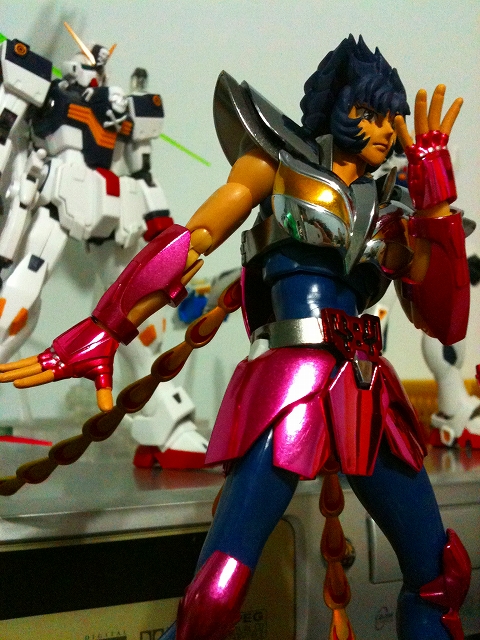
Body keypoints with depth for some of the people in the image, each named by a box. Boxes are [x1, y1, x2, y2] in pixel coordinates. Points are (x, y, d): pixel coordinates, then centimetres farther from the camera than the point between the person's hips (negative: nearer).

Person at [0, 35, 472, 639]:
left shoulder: (389, 214, 20)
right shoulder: (279, 160, 12)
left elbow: (445, 321, 8)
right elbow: (189, 246, 3)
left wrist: (435, 198, 1)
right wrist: (102, 335, -4)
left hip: (368, 395, 6)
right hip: (286, 385, -5)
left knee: (442, 575, 11)